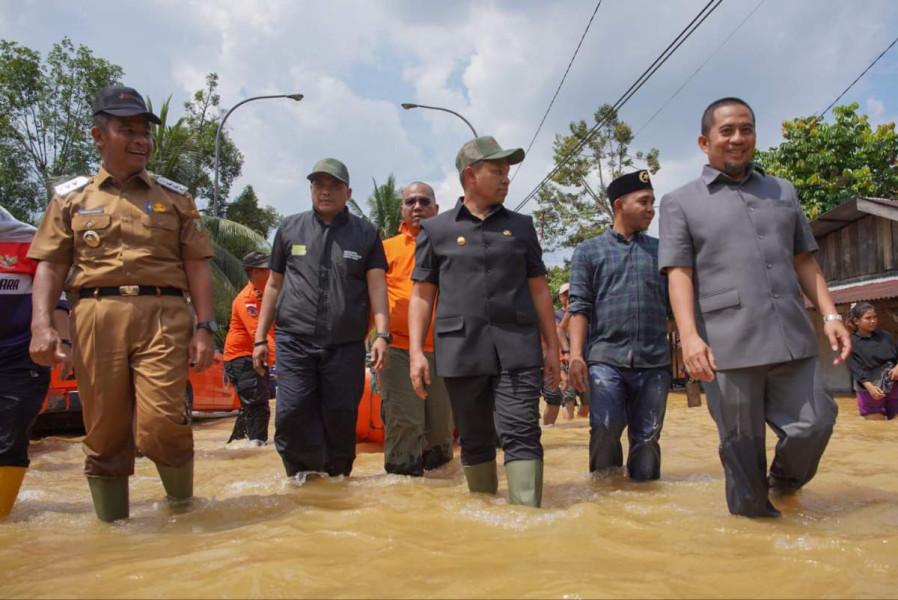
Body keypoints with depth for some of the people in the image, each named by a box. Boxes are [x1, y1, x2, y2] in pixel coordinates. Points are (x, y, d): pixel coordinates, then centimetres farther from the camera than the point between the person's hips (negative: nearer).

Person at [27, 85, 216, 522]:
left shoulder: (175, 198, 14)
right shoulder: (71, 197, 16)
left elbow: (197, 266, 9)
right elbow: (50, 266, 11)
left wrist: (204, 328, 0)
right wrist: (41, 325, -4)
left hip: (164, 316, -1)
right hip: (96, 318, 2)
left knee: (159, 427, -12)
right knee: (104, 432, 5)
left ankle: (183, 507, 14)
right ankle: (111, 524, 21)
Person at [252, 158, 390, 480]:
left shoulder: (366, 233, 8)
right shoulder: (290, 228, 12)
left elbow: (377, 286, 1)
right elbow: (274, 285, 15)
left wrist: (382, 335, -11)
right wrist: (260, 338, 12)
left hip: (346, 345, 0)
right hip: (294, 340, 1)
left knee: (340, 419, 3)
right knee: (291, 414, -10)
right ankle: (303, 472, 10)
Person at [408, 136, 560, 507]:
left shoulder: (521, 226, 15)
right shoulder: (436, 230, 10)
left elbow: (539, 289, 14)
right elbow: (422, 295, 8)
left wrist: (552, 347, 9)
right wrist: (416, 352, -2)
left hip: (518, 348, 1)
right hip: (462, 350, 0)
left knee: (521, 434, -9)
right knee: (474, 441, 8)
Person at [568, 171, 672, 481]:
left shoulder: (660, 250, 14)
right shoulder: (588, 251, 7)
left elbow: (674, 304, 15)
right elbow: (580, 307, 1)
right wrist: (576, 356, -8)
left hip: (654, 362, 3)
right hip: (606, 358, -2)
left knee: (647, 438, 5)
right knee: (605, 427, -14)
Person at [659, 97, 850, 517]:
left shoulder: (783, 192, 18)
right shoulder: (680, 203, 6)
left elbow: (804, 261, 19)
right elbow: (679, 274, -3)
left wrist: (830, 314, 6)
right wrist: (689, 335, -16)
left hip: (793, 341, 4)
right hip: (728, 348, -3)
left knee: (814, 426, 1)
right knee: (742, 446, 4)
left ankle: (783, 482, 32)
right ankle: (753, 514, 25)